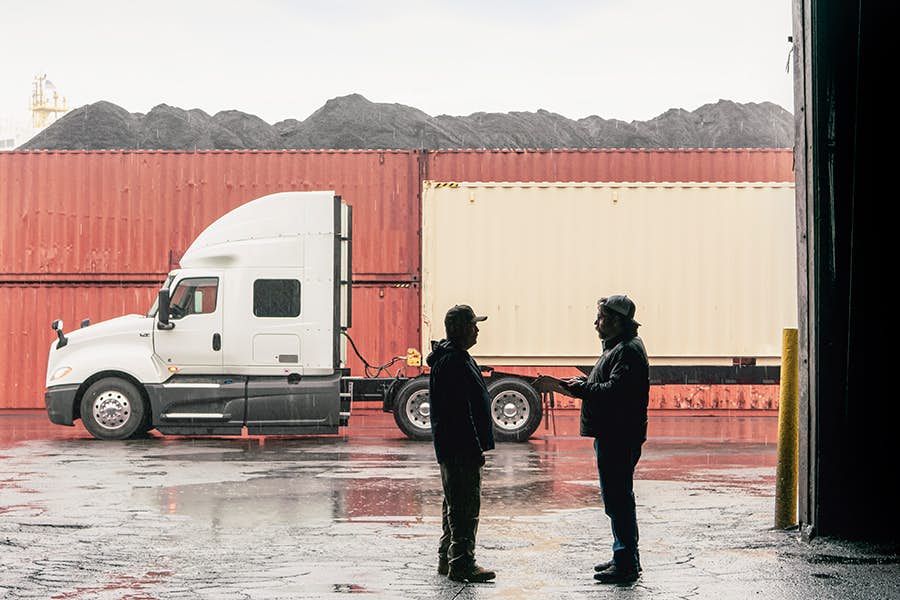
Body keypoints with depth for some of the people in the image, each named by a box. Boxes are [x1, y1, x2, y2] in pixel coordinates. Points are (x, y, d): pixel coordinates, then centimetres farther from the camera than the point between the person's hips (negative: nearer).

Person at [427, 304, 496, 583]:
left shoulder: (457, 357, 17)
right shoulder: (452, 362, -18)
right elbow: (460, 412, -23)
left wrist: (476, 447, 23)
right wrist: (474, 449, -21)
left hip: (456, 448, 11)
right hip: (461, 449, -11)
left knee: (455, 504, 16)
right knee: (465, 506, -8)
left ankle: (447, 560, 24)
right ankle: (462, 564, -4)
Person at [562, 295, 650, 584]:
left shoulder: (628, 350, -17)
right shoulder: (618, 346, 18)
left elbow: (615, 391, -26)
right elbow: (605, 383, 21)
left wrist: (582, 388, -16)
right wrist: (578, 383, 7)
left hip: (619, 438, -11)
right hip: (612, 436, 11)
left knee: (617, 499, -6)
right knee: (617, 497, 17)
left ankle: (627, 564, 0)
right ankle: (624, 557, 27)